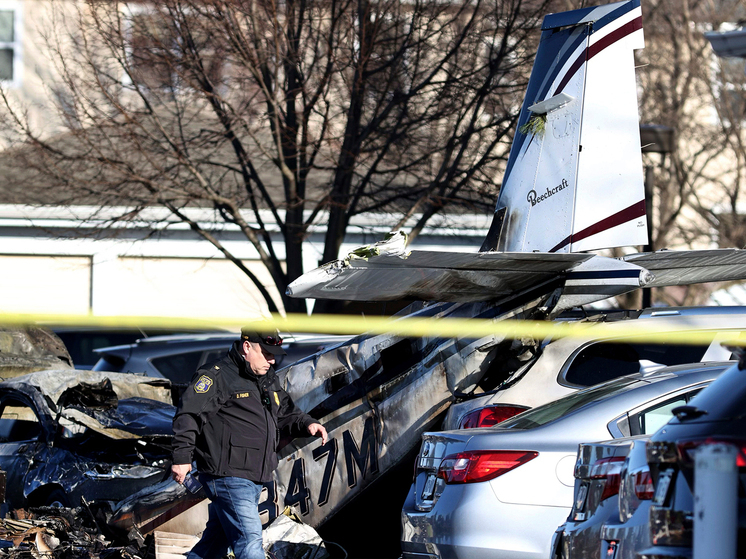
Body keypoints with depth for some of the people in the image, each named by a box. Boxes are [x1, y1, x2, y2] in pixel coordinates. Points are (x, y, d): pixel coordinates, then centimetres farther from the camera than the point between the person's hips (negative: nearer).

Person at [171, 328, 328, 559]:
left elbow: (285, 413, 25)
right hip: (228, 477, -9)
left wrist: (307, 424, 4)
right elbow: (188, 414, -14)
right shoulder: (217, 376, -11)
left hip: (253, 478, 9)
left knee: (218, 538, 18)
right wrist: (182, 457, -19)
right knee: (249, 540, -15)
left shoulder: (268, 379, 17)